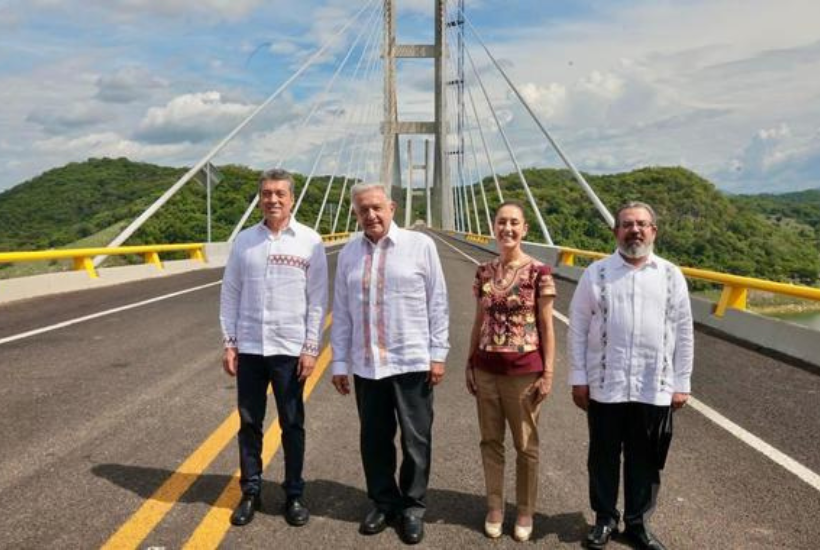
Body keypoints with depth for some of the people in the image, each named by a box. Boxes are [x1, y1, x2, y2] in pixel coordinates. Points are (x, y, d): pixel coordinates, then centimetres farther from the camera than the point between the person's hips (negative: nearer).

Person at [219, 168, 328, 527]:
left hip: (290, 349, -2)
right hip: (249, 348, 2)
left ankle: (294, 494, 21)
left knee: (292, 424, 8)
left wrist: (311, 348, -7)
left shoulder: (310, 241, -3)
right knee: (249, 423, 10)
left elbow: (318, 300, -3)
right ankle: (251, 491, 24)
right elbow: (230, 294, 6)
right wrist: (229, 343, 2)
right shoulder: (244, 241, 4)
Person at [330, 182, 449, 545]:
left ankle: (412, 508, 26)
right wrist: (339, 363, 7)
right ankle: (383, 503, 31)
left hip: (412, 363, -2)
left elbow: (437, 303, -2)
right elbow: (341, 313, 8)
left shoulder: (420, 245, -3)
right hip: (366, 365, 3)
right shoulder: (348, 254, 6)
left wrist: (438, 354, -4)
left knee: (415, 441, 8)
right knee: (374, 440, 12)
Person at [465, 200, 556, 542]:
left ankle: (525, 512, 27)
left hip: (525, 371, -3)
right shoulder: (484, 273, 4)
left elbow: (546, 327, -6)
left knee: (525, 445, 10)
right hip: (486, 369, 4)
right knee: (490, 441, 13)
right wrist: (469, 364, 10)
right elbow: (479, 322, 10)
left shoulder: (538, 272, -8)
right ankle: (494, 508, 29)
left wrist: (548, 373, -8)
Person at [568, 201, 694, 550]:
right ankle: (605, 519, 30)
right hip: (605, 386, -1)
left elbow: (683, 334, 6)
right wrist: (578, 378, -3)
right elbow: (578, 328, -1)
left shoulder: (671, 276, 3)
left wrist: (681, 383, 4)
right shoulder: (596, 273, -1)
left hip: (655, 389, 1)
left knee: (646, 461, 13)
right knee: (603, 458, 12)